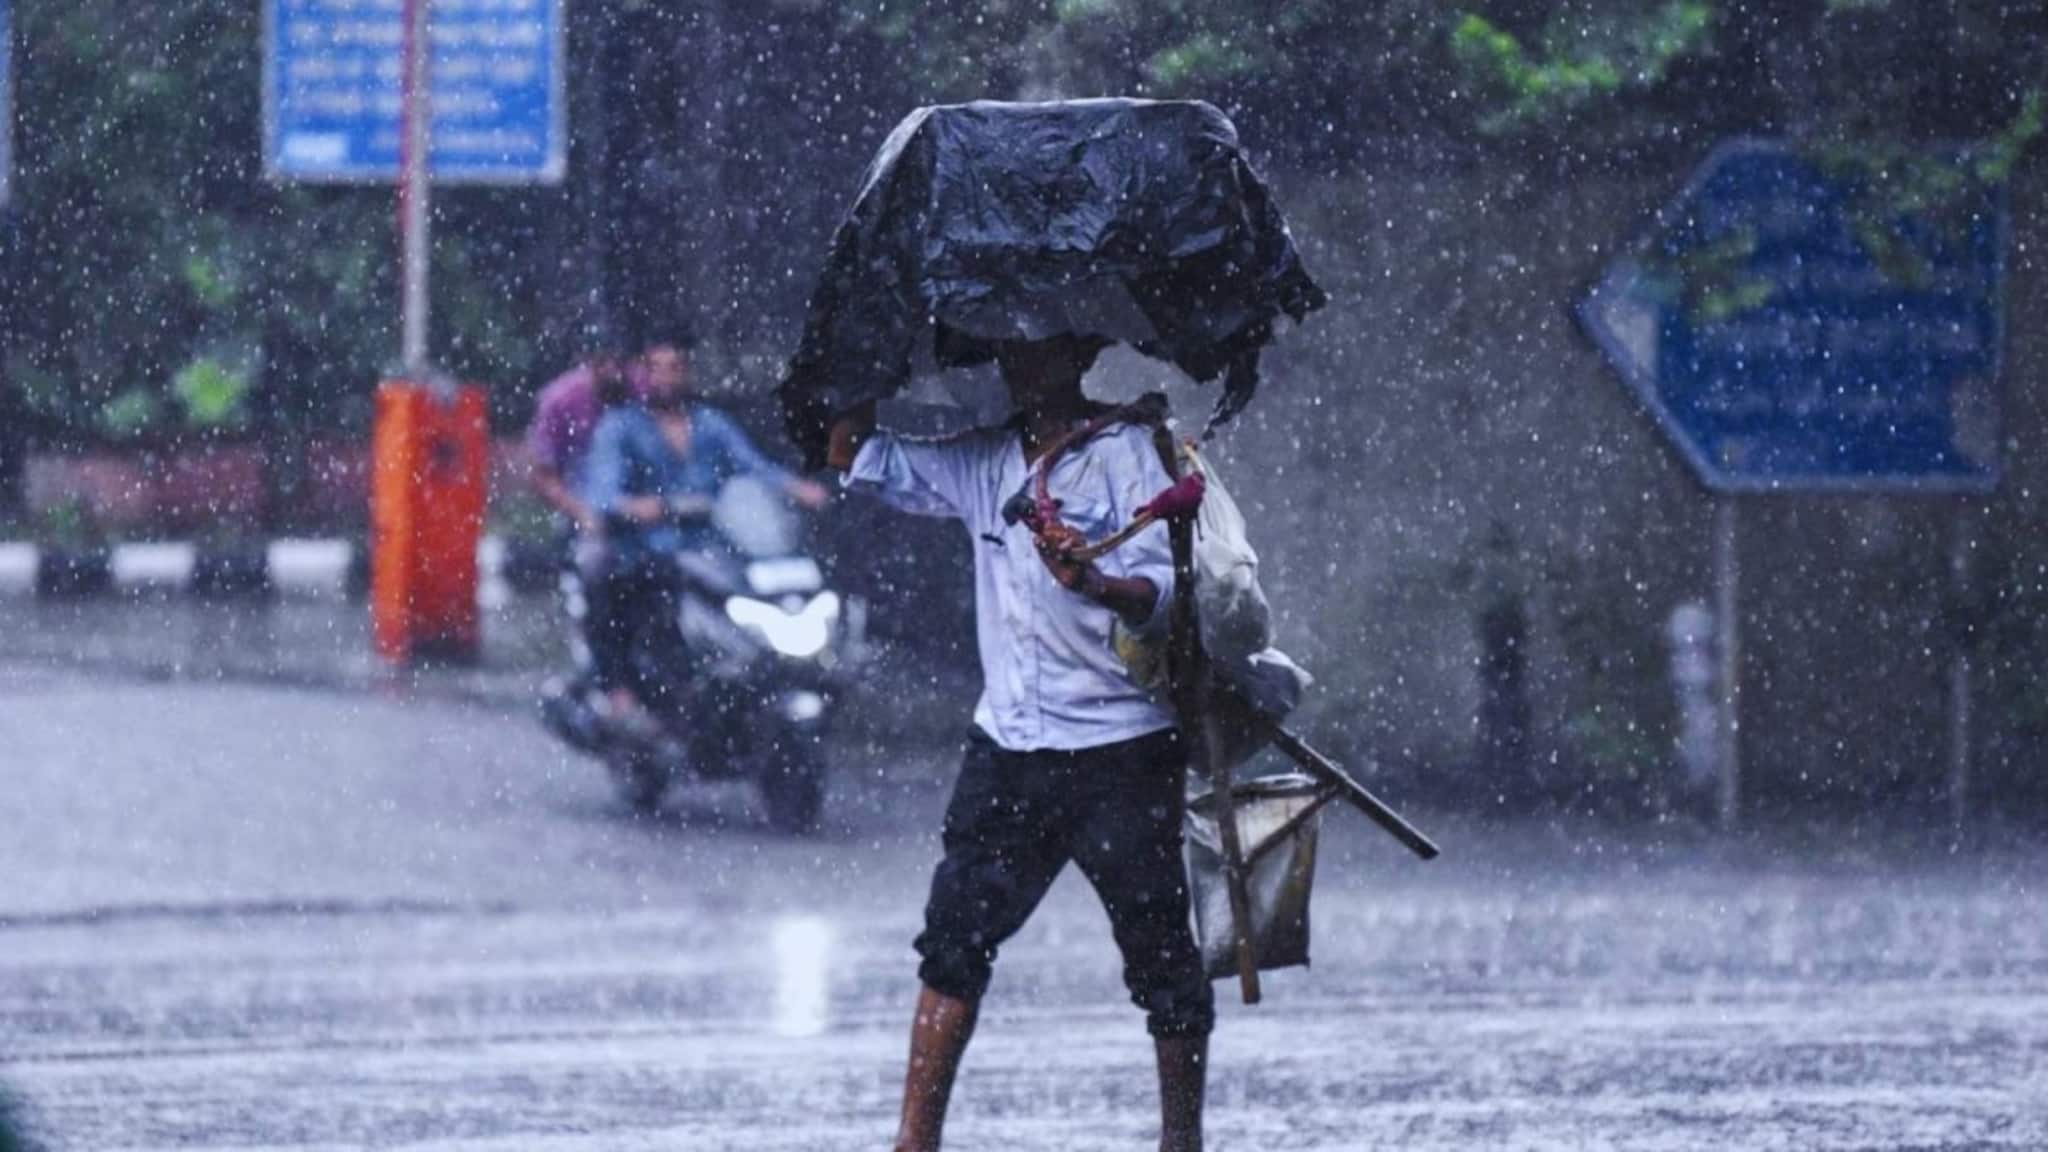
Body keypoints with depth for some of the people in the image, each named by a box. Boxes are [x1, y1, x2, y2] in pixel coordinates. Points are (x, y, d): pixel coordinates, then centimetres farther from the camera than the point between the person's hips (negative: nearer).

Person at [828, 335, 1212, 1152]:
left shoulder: (1129, 454, -4)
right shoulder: (981, 464, 12)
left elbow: (1164, 594, -14)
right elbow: (854, 457, 21)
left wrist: (1094, 586, -34)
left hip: (1120, 751, -5)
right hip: (1008, 745, 5)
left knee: (1158, 949, 0)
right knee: (955, 937, -2)